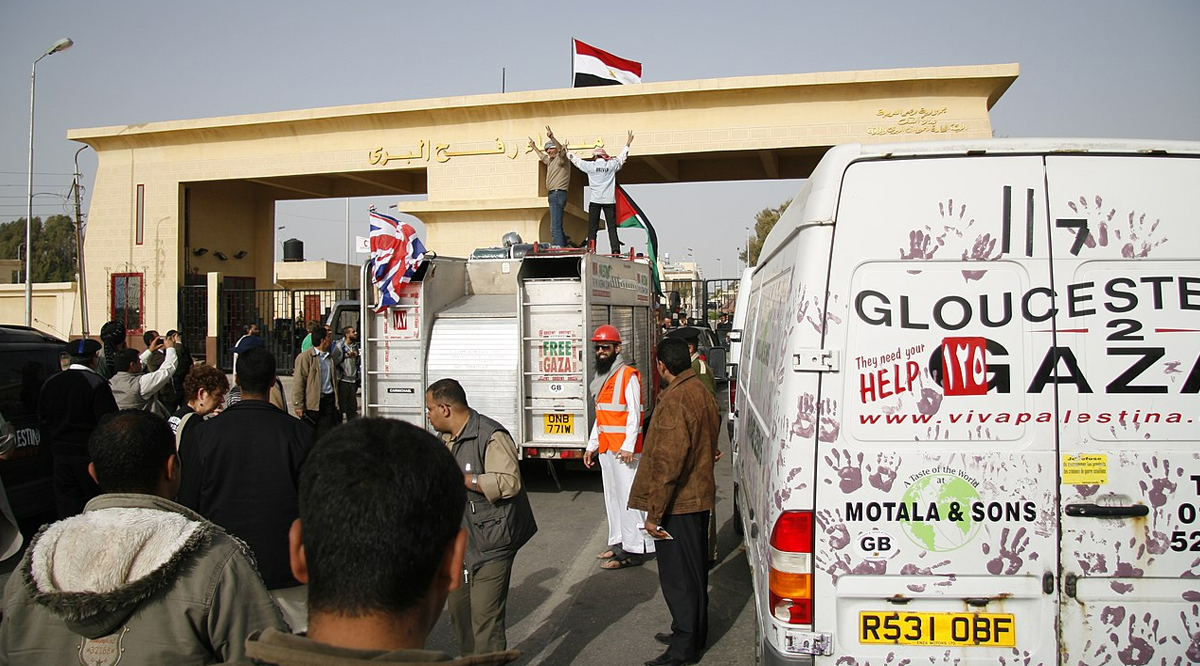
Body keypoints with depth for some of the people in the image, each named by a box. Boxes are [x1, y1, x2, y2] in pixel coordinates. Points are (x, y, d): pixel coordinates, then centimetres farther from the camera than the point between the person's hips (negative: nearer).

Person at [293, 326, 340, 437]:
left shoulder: (330, 358, 15)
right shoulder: (305, 357, -7)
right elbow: (298, 383, -9)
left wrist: (337, 402, 14)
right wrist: (298, 405, -13)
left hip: (329, 400, 5)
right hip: (312, 402, -5)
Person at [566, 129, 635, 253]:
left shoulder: (590, 166, 1)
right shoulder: (612, 165, 4)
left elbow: (576, 159, 16)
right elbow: (622, 157, 22)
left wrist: (567, 151, 34)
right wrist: (628, 144, 38)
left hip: (595, 200, -1)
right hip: (609, 200, 1)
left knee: (592, 227, 1)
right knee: (612, 226, 0)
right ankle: (615, 250, -8)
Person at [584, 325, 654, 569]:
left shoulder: (628, 375, -9)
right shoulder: (602, 378, 18)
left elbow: (634, 413, -15)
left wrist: (628, 446, -21)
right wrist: (592, 445, 20)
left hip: (623, 447, -9)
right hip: (605, 447, 9)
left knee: (628, 496, -8)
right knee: (612, 496, 12)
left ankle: (635, 550, -5)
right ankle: (619, 542, 21)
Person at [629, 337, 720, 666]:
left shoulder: (674, 400, -22)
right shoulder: (702, 392, 9)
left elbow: (667, 462, -25)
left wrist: (653, 512, -21)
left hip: (679, 502, -10)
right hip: (700, 495, 10)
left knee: (677, 574, 1)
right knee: (694, 569, 20)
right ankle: (694, 633, 33)